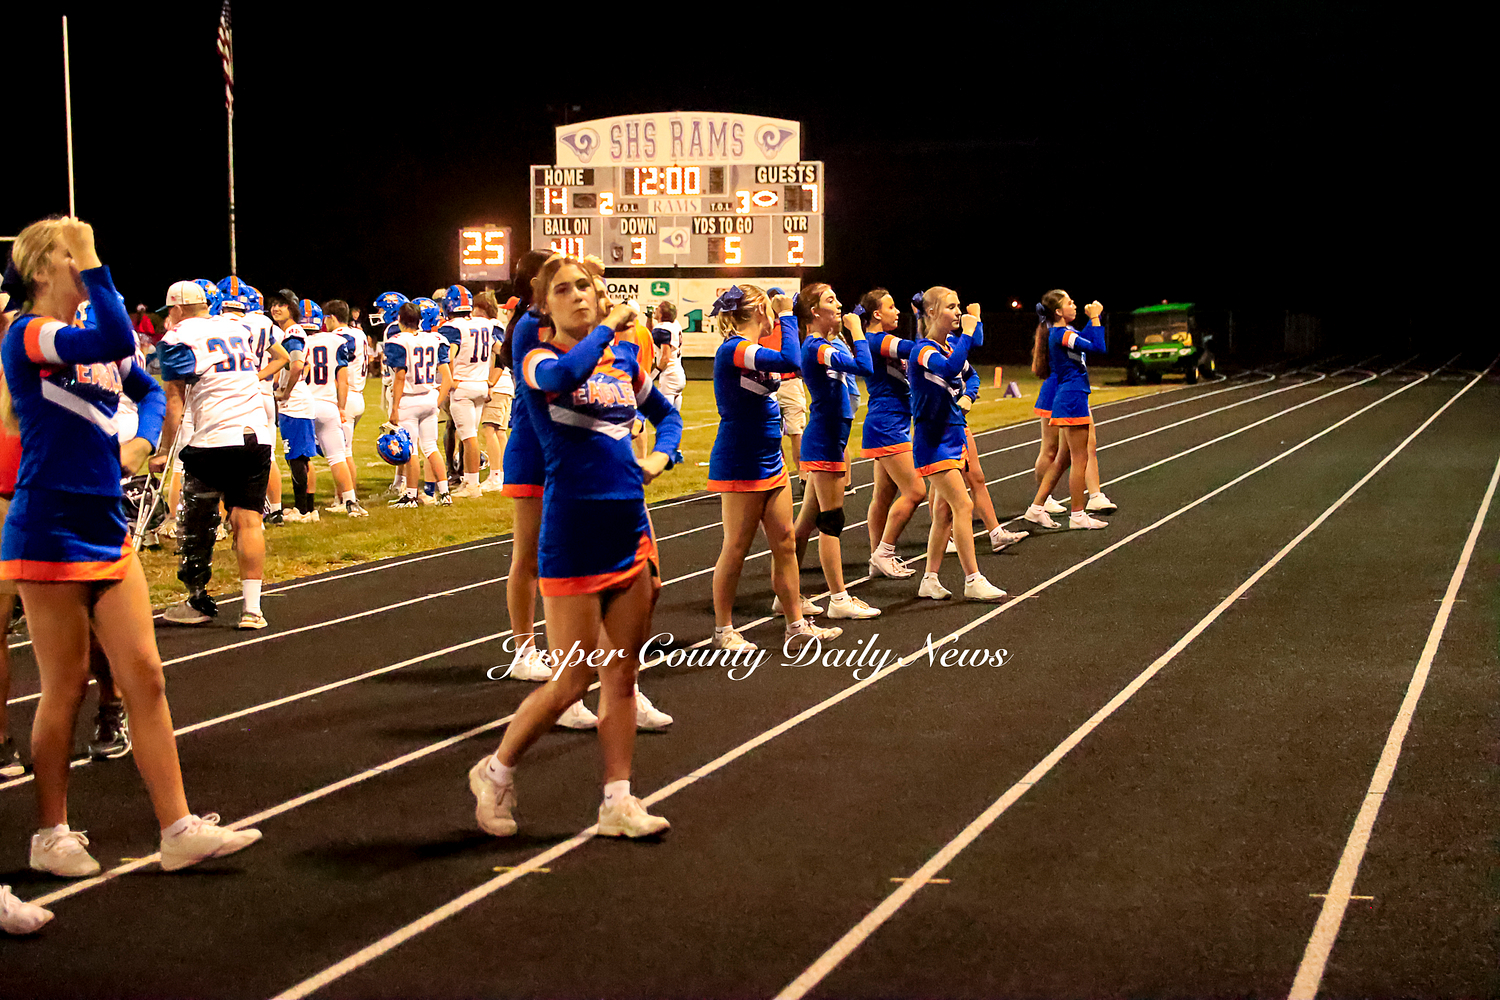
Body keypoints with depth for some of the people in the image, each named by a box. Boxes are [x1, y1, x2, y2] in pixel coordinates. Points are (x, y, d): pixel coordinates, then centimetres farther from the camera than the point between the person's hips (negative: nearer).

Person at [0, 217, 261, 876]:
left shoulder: (89, 340, 11)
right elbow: (115, 340, -30)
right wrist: (93, 267, -20)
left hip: (105, 530, 7)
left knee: (144, 675, 4)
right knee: (66, 686, 1)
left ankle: (178, 829, 7)